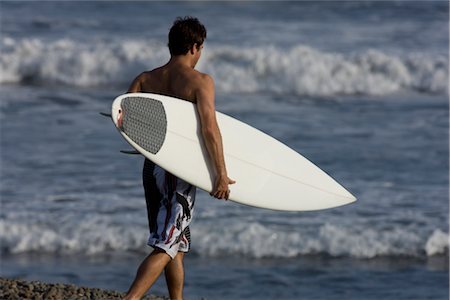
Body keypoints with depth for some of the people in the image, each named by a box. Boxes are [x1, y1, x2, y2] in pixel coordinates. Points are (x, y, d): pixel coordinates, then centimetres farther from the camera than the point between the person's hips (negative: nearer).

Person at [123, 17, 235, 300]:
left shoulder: (146, 79, 5)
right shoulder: (201, 81, -9)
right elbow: (210, 129, -18)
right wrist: (221, 175, -17)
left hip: (152, 167, 6)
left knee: (178, 244, 20)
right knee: (165, 248, -7)